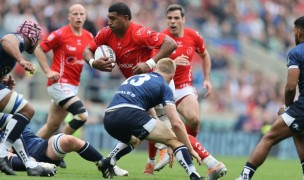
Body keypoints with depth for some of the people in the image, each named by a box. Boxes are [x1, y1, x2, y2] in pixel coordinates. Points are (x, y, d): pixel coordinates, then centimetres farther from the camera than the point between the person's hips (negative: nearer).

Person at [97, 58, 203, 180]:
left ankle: (108, 162, 21)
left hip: (108, 119, 7)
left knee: (134, 140, 40)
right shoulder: (164, 86, 12)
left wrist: (167, 145, 45)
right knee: (174, 140, 7)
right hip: (130, 114, -7)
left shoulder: (135, 78, 33)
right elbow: (176, 123, 2)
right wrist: (190, 150, 14)